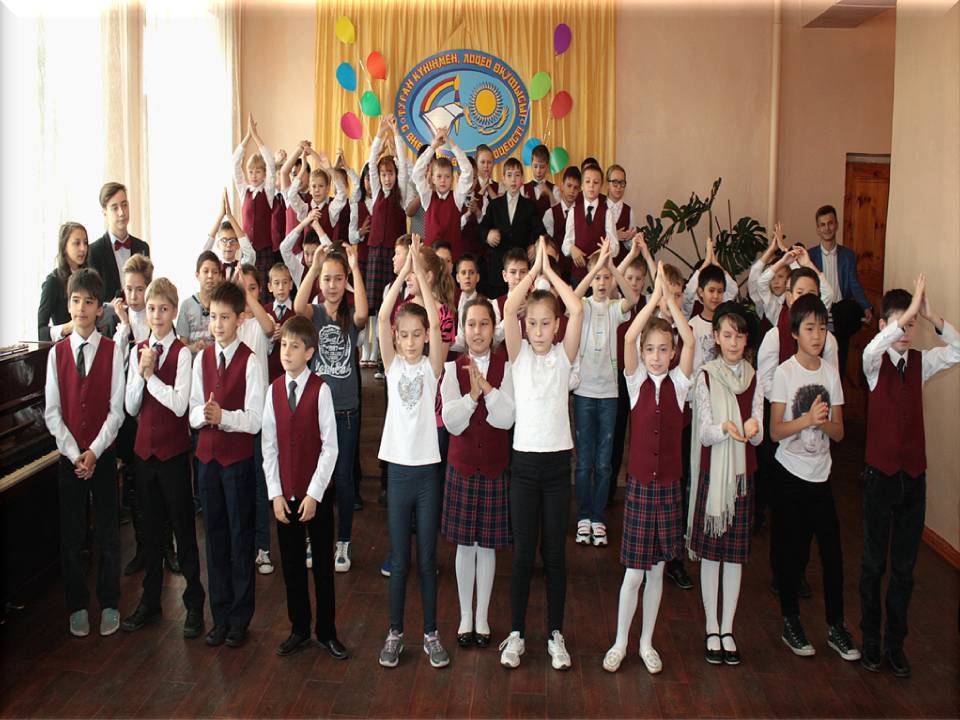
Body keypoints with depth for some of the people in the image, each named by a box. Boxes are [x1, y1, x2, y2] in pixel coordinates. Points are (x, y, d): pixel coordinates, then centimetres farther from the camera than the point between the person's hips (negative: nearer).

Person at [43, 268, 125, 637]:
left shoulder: (113, 351, -4)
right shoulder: (57, 353, 2)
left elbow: (116, 410, -5)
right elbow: (52, 412, 0)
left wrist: (94, 451, -13)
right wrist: (74, 453, -9)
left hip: (103, 454, -2)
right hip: (69, 455, 2)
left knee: (108, 532, 5)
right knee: (71, 534, 8)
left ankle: (109, 604, 19)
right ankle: (78, 606, 22)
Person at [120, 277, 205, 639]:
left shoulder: (183, 353, -11)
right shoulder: (137, 351, 5)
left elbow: (180, 404, -18)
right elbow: (131, 407, 2)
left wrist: (151, 374, -17)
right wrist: (141, 373, -11)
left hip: (174, 450, -5)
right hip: (144, 447, 5)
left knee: (183, 527, 4)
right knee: (151, 527, 16)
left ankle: (194, 603, 17)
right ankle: (150, 599, 29)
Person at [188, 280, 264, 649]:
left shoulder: (249, 361, -11)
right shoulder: (201, 358, 6)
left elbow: (254, 420, -13)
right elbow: (193, 412, 6)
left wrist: (223, 416, -27)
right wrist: (203, 414, -15)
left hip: (239, 457, -5)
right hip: (208, 454, 5)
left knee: (240, 537, 5)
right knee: (214, 535, 13)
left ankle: (240, 618, 20)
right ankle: (220, 615, 26)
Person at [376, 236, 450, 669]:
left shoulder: (432, 366, 0)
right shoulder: (393, 364, 3)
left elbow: (436, 322, -14)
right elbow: (382, 317, -10)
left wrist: (421, 272, -18)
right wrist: (403, 272, -16)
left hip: (427, 470, -1)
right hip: (399, 467, 1)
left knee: (427, 558, 8)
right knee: (399, 559, 8)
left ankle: (431, 634, 20)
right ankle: (395, 633, 21)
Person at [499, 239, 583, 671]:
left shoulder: (563, 355, 3)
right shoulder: (519, 355, 2)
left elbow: (577, 310, -12)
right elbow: (509, 309, -14)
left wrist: (550, 271, -4)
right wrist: (534, 269, -5)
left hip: (558, 461, 1)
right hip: (524, 460, 0)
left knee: (555, 553, 8)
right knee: (523, 552, 5)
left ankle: (555, 634, 21)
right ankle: (516, 633, 19)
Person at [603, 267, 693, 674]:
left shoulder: (678, 382, 2)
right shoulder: (636, 380, 0)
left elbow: (690, 341, -12)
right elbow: (629, 337, -15)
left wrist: (669, 298, -12)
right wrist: (654, 297, -15)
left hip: (669, 483, 2)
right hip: (639, 482, -2)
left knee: (657, 568, 11)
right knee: (634, 570, 3)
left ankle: (647, 643, 25)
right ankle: (620, 643, 19)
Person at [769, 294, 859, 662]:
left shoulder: (831, 372, 3)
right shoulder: (784, 373, -8)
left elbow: (839, 432, 4)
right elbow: (775, 431, -11)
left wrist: (823, 422, -17)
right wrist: (807, 419, -26)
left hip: (821, 474, 3)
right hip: (791, 474, -3)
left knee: (832, 551, 3)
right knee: (793, 549, 7)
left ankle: (836, 627, 18)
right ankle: (791, 622, 22)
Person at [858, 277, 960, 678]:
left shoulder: (921, 362, 5)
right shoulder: (875, 362, -6)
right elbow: (873, 350, -30)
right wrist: (909, 311, -36)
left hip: (914, 476, 3)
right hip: (881, 475, -3)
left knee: (905, 565, 10)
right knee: (874, 562, 8)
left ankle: (895, 643, 22)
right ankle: (870, 640, 21)